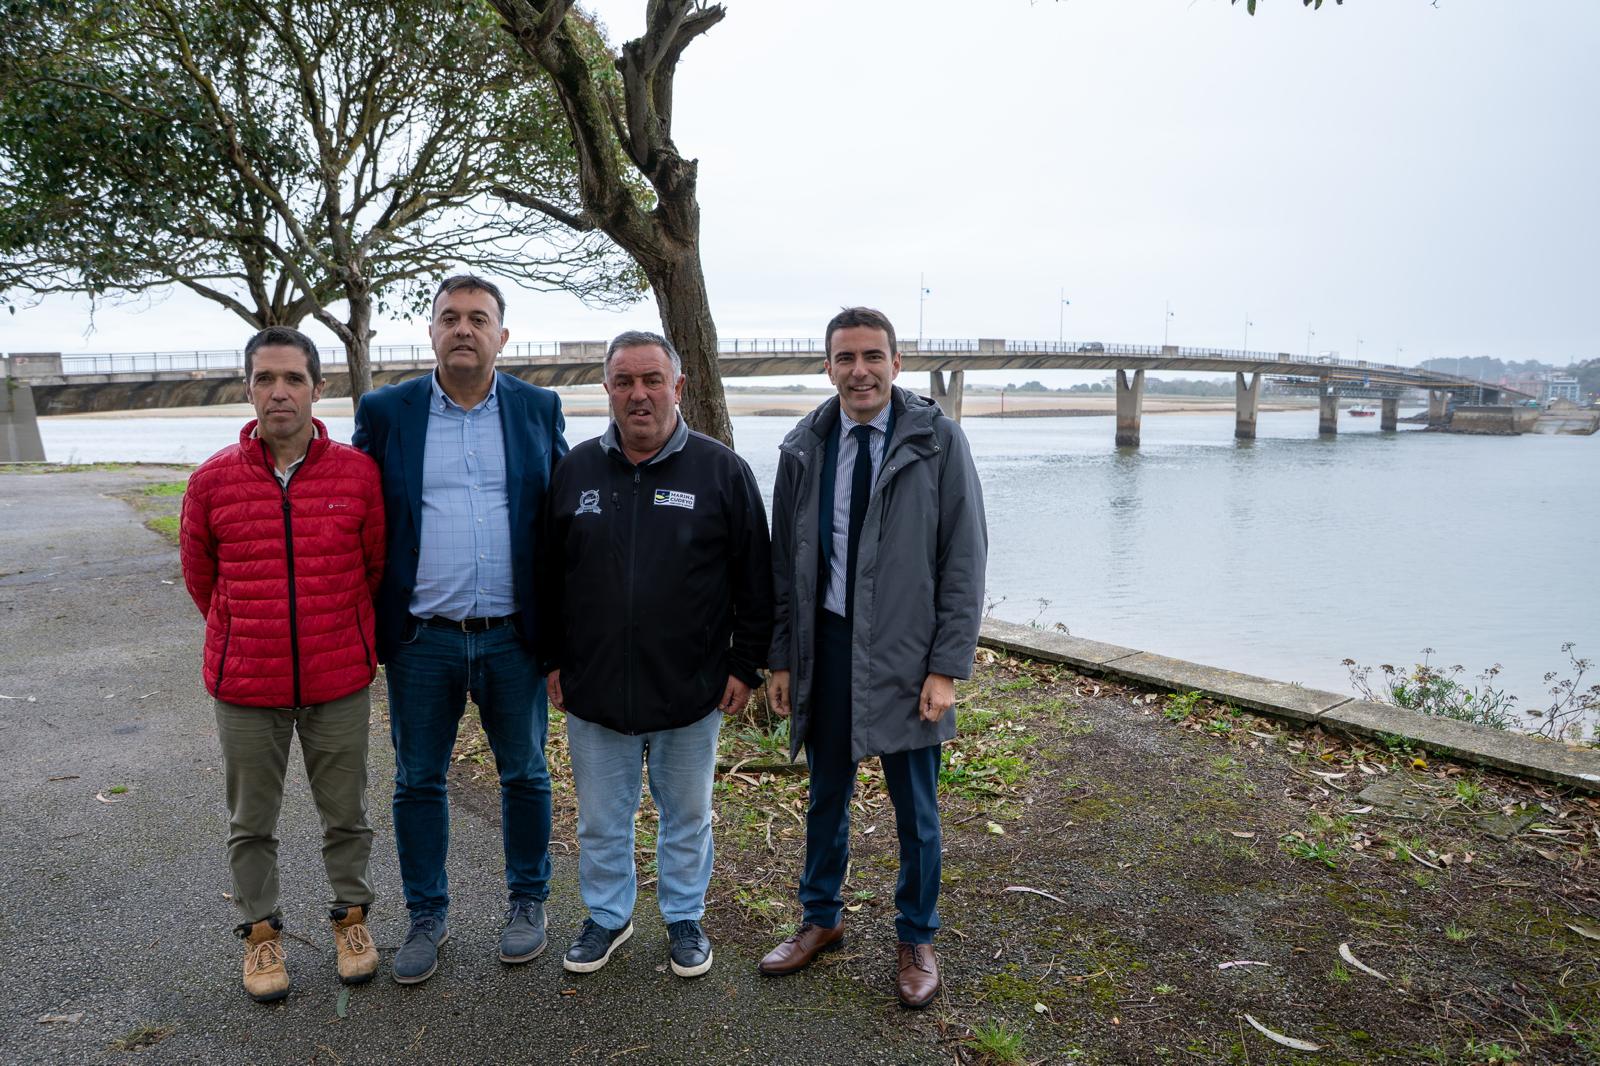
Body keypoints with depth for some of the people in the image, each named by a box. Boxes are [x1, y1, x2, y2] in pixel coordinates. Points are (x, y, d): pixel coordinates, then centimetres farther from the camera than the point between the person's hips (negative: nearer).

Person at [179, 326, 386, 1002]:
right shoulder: (211, 481, -5)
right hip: (245, 688, 1)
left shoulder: (359, 474, -7)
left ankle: (351, 915, 35)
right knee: (251, 822, 15)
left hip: (339, 682, 0)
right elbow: (200, 577, 10)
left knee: (346, 813, 14)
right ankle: (260, 931, 34)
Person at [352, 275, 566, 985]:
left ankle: (528, 901, 33)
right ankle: (426, 916, 31)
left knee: (524, 774, 13)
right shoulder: (385, 412, 1)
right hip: (420, 639, 1)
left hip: (512, 635, 0)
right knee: (417, 781, 12)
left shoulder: (539, 409, 1)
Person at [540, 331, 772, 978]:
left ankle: (684, 918, 35)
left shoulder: (721, 471, -5)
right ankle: (607, 916, 37)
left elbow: (753, 580, -2)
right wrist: (552, 661, 6)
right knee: (600, 819, 15)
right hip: (593, 690, 2)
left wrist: (746, 666, -4)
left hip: (691, 692, -2)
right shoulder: (577, 470, 2)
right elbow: (549, 577, 8)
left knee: (688, 815, 15)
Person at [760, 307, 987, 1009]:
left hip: (905, 655, -3)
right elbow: (784, 561, 8)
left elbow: (964, 560, -7)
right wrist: (780, 658, 6)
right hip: (826, 646, 3)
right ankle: (821, 918, 38)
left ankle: (916, 939, 31)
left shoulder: (937, 441, -7)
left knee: (915, 807, 10)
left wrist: (946, 667, -11)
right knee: (826, 796, 17)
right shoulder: (804, 449, 3)